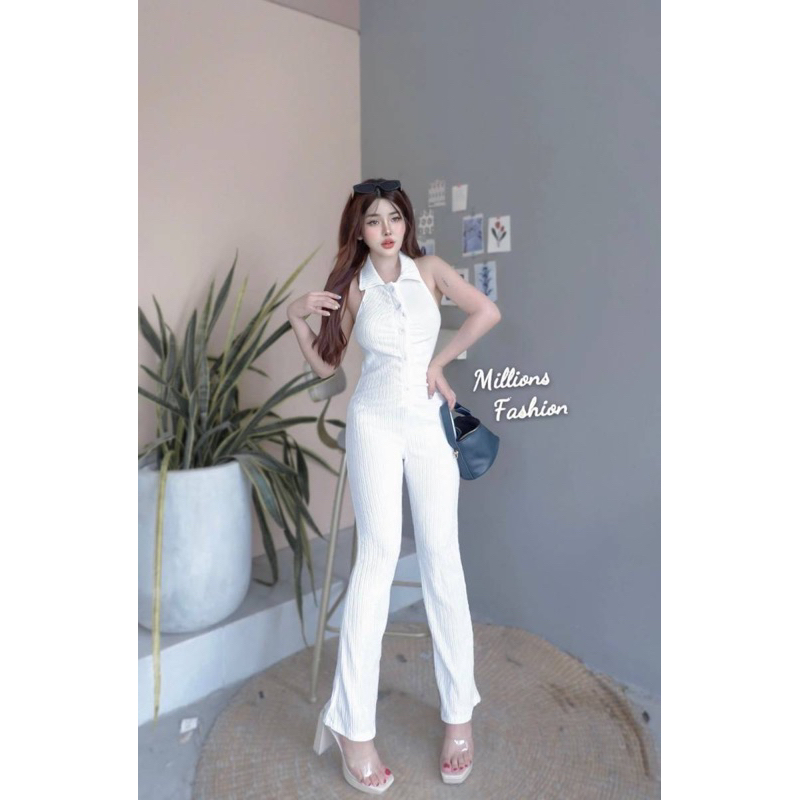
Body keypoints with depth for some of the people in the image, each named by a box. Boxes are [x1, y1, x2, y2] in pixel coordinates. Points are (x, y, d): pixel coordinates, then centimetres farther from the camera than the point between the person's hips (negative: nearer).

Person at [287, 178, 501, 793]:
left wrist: (439, 362, -4)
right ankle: (353, 724, -5)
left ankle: (459, 712, 9)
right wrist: (297, 318, -3)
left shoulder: (429, 269, 7)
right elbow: (325, 365, 9)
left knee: (442, 558, -4)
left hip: (429, 424, 1)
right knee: (379, 552, -12)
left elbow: (487, 311, -4)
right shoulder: (351, 288, 6)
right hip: (375, 423, -1)